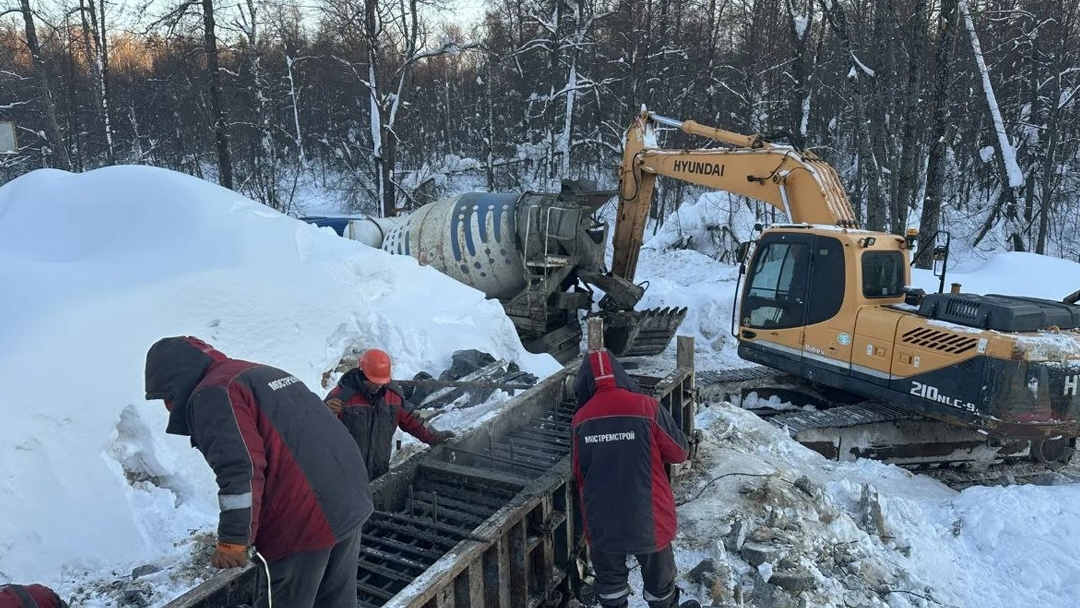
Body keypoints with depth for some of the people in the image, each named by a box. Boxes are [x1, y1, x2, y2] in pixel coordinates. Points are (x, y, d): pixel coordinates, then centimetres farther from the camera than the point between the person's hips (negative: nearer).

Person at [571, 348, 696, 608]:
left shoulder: (581, 419, -7)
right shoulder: (646, 407, -14)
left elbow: (578, 474, 5)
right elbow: (679, 452, -2)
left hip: (602, 520, 2)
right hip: (648, 517, -1)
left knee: (609, 578, 23)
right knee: (659, 577, 21)